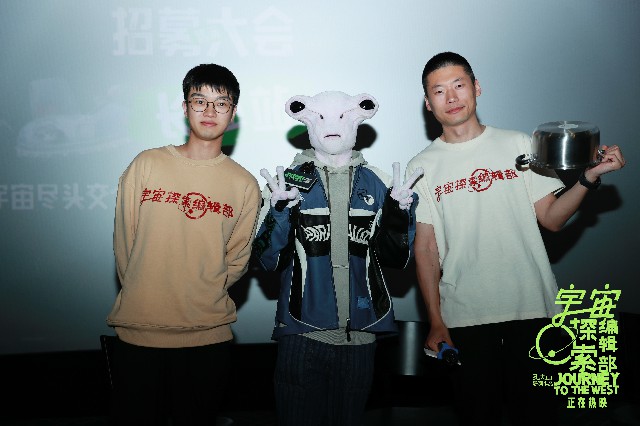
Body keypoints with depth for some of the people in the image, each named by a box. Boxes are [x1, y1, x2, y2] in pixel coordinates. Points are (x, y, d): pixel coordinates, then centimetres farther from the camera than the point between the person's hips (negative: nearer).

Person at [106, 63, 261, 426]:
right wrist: (144, 295, 4)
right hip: (138, 331, 0)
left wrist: (202, 298, 0)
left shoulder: (245, 185, 1)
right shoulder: (147, 165, 0)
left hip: (209, 337, 0)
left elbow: (237, 260, 5)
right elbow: (124, 243, 3)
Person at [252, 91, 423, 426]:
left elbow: (396, 259, 4)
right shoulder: (289, 182, 1)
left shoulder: (377, 183, 6)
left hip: (360, 336, 2)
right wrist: (280, 210, -18)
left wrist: (400, 210, -11)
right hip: (301, 334, -2)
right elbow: (269, 260, -3)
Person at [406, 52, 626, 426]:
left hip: (531, 307, 1)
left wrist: (590, 177, -11)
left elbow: (552, 218, 4)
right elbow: (426, 250, 0)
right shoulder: (422, 168, 3)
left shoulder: (519, 145, 6)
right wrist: (436, 323, -4)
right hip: (465, 315, 0)